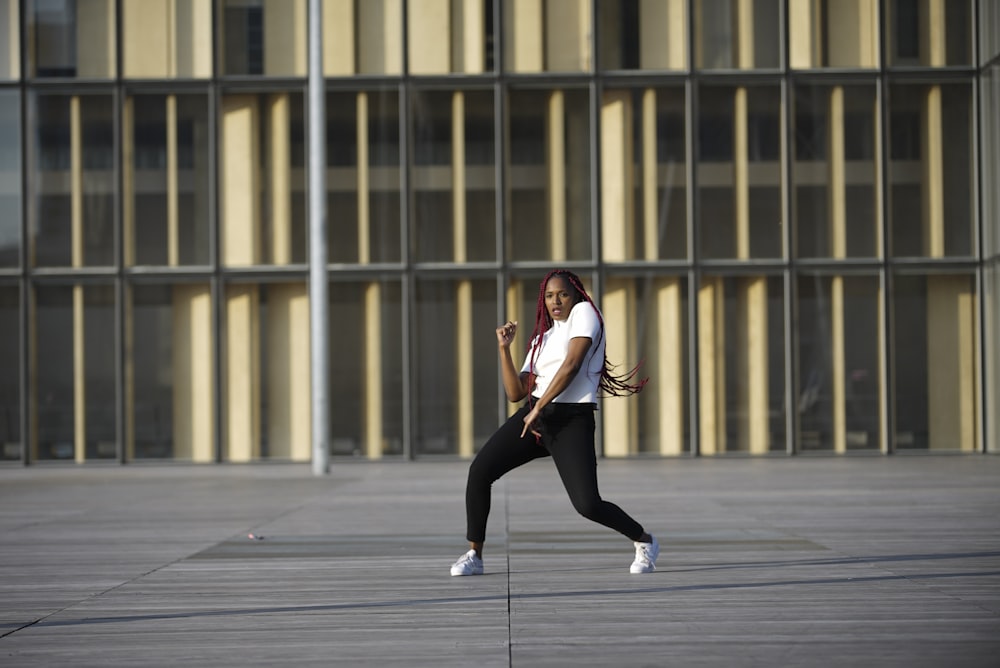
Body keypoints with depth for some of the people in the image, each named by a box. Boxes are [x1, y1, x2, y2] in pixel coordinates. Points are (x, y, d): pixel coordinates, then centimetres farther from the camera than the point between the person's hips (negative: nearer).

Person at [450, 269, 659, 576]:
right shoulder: (541, 339, 19)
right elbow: (516, 392, 12)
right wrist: (504, 348, 2)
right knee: (479, 470, -12)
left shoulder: (584, 312, 1)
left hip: (572, 421, -6)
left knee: (587, 504, -19)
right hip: (533, 415, 6)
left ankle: (644, 541, 9)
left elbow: (571, 364, -13)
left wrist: (539, 408, -12)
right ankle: (474, 555, 1)